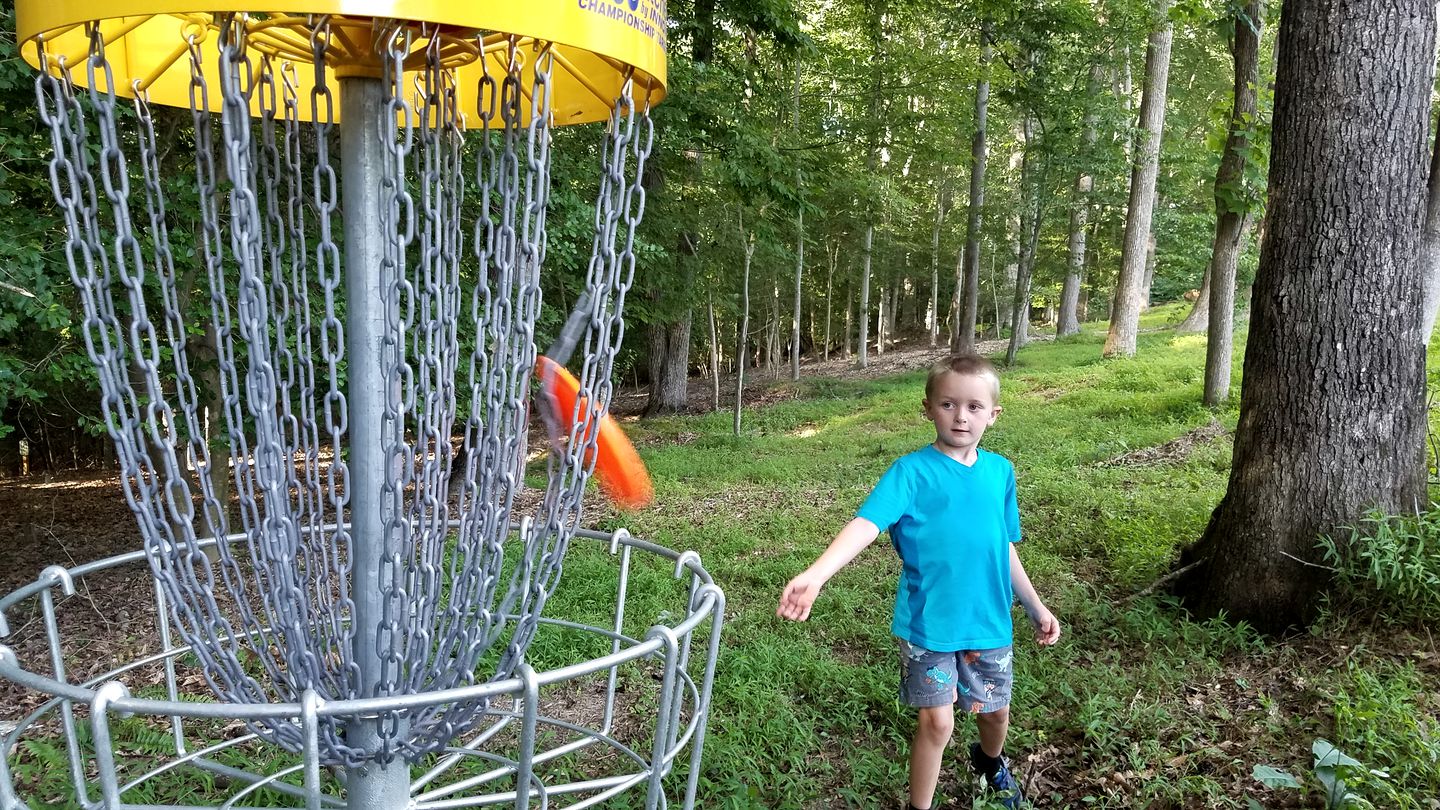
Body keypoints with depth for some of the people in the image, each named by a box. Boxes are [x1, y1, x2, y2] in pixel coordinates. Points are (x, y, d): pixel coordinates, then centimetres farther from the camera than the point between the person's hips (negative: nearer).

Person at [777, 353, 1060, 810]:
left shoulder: (999, 472, 0)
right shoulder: (912, 472, -15)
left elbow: (1004, 547, 12)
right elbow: (866, 524, -29)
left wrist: (1035, 606, 18)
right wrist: (814, 576, -44)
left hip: (988, 619, 5)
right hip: (928, 621, -5)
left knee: (995, 710, 21)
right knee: (937, 722, -2)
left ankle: (991, 762, 55)